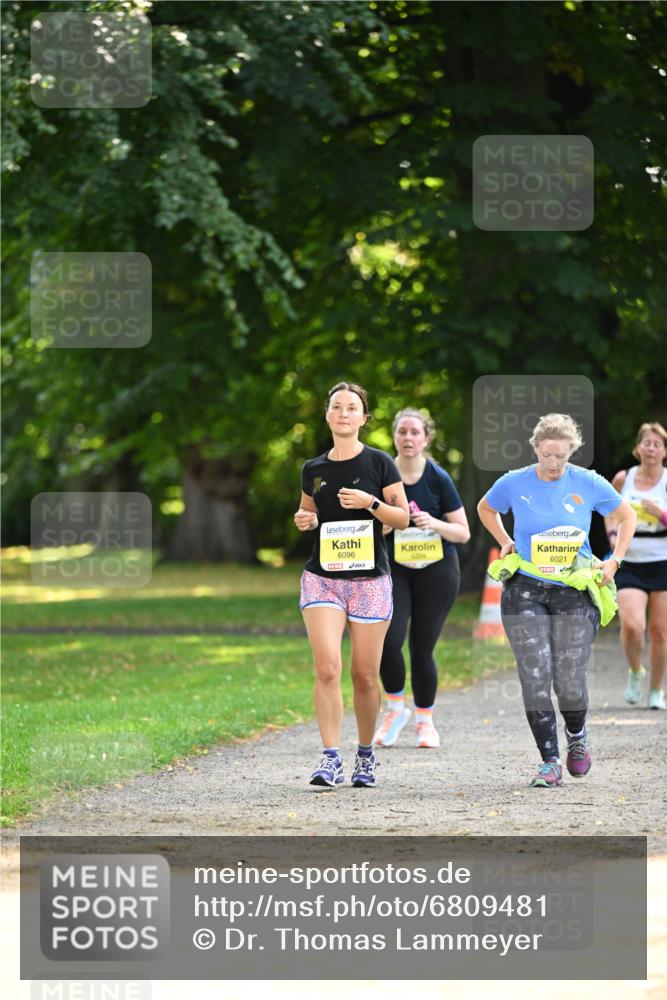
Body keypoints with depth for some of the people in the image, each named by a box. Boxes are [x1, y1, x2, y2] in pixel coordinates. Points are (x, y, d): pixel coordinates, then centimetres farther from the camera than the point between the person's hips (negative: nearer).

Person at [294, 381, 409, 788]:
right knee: (327, 668, -15)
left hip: (370, 579, -1)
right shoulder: (313, 470, 8)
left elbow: (403, 518, 1)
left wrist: (370, 503, -16)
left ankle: (366, 755, 22)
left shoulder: (379, 463, 0)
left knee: (365, 675, 3)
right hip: (322, 577, 1)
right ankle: (331, 760, -15)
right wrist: (305, 521, 0)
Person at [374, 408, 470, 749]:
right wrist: (381, 525, -15)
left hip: (437, 570, -1)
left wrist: (436, 524, -21)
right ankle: (395, 707, 8)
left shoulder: (438, 479, -6)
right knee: (388, 641, -16)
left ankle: (425, 720, 20)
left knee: (422, 648, 1)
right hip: (394, 568, 1)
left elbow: (463, 532, -2)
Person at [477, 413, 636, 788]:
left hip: (574, 592, 0)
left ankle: (577, 736, 29)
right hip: (525, 592, 0)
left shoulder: (589, 484, -3)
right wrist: (505, 542, 7)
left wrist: (615, 561, 3)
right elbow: (485, 509, 20)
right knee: (535, 679, -8)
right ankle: (550, 762, -1)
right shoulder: (514, 484, -2)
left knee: (571, 683, -4)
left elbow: (627, 516, 12)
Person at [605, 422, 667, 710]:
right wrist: (612, 534, 2)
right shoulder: (623, 479, 3)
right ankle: (635, 672, 12)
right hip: (629, 565, 1)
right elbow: (610, 510, 20)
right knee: (632, 626, -18)